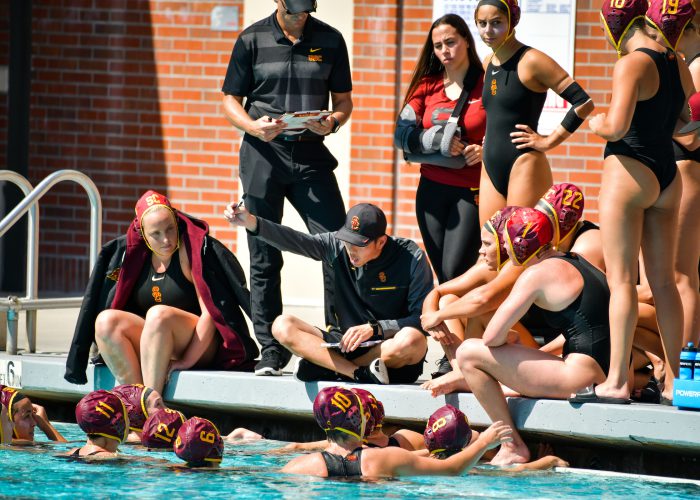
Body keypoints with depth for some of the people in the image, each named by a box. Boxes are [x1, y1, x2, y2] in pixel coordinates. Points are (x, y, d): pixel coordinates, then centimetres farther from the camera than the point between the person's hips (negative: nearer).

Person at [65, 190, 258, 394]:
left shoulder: (190, 251, -9)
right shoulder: (135, 255, 6)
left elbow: (210, 314, -15)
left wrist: (187, 360, -21)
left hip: (200, 347, -5)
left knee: (159, 314, -33)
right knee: (105, 321, -18)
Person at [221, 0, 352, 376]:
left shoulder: (329, 40, 8)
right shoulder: (252, 40, 4)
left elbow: (343, 100, 11)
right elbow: (231, 101, 5)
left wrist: (332, 122, -12)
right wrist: (255, 127, -15)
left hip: (311, 153, 1)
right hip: (263, 153, -1)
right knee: (264, 258, 1)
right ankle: (270, 351, 8)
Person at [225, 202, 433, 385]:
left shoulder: (412, 259, -11)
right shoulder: (337, 246, -1)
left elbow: (423, 320, -13)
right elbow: (295, 241, -13)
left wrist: (375, 329, -23)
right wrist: (252, 222, -28)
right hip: (344, 345, 4)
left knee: (411, 340, -39)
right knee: (282, 326, -15)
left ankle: (324, 368, -22)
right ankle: (362, 374, -29)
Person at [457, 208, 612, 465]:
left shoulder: (537, 274, -9)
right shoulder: (573, 261, 18)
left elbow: (492, 336, -13)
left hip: (582, 374, -10)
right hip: (607, 373, 10)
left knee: (468, 353, -5)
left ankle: (513, 447, -3)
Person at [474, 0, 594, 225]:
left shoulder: (531, 61, -10)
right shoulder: (487, 64, 13)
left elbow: (583, 102, -14)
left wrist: (549, 141, -12)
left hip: (524, 167, -8)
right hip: (490, 170, 8)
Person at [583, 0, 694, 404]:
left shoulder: (632, 64, -14)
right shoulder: (678, 63, 9)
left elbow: (616, 126, -22)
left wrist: (597, 124, -2)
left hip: (630, 170, -7)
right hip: (668, 174, 7)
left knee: (621, 279, -6)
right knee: (664, 280, 11)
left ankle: (617, 381, -9)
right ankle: (674, 380, 12)